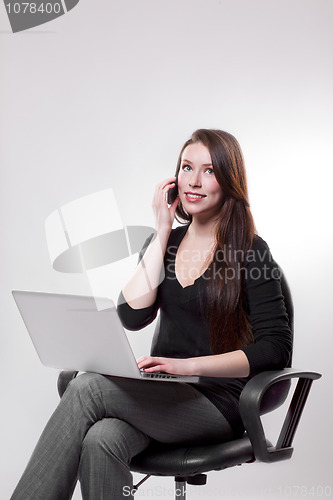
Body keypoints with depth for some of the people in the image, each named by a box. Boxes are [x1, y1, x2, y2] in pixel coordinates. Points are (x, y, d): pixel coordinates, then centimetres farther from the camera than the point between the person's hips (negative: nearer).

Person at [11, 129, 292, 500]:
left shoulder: (249, 252, -3)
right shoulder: (164, 242, 14)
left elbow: (276, 346, -11)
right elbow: (132, 316, -3)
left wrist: (189, 365, -20)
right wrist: (162, 233, -3)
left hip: (215, 403, -4)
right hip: (161, 395, 4)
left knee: (86, 388, -26)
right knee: (101, 442, -31)